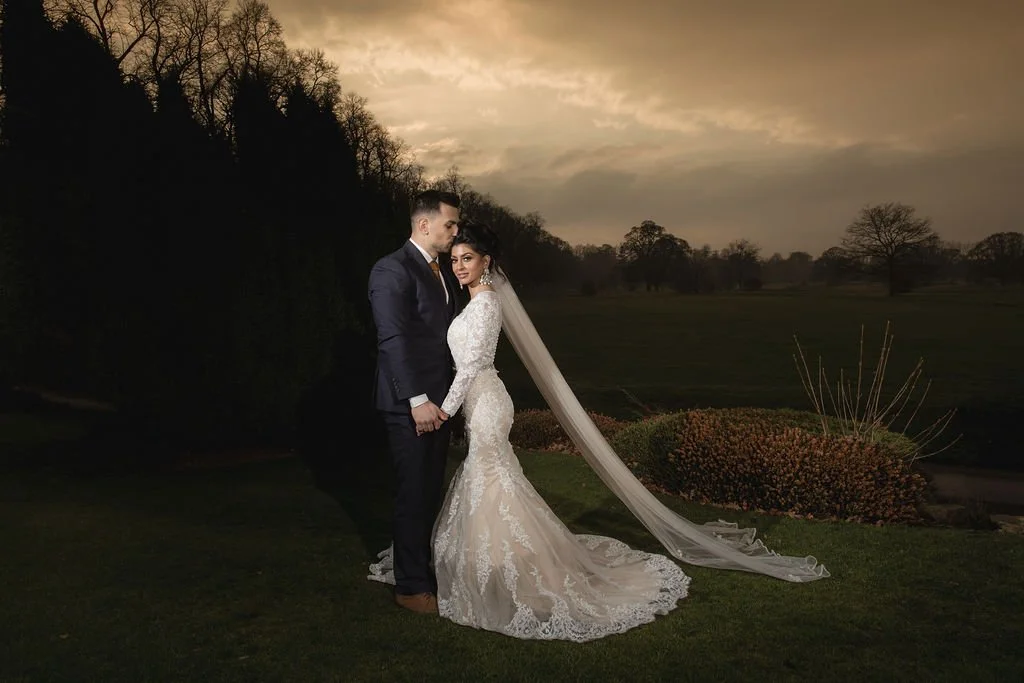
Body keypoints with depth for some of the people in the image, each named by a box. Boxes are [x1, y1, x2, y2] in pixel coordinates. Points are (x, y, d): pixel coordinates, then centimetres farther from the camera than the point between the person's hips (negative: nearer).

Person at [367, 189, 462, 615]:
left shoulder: (444, 273, 15)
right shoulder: (392, 269, -13)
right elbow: (393, 339, -19)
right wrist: (417, 400, -23)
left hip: (439, 400, 9)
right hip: (410, 405, -8)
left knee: (431, 493, 16)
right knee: (414, 496, 1)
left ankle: (427, 569, 30)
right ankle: (411, 587, 14)